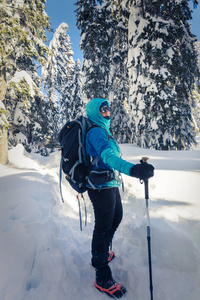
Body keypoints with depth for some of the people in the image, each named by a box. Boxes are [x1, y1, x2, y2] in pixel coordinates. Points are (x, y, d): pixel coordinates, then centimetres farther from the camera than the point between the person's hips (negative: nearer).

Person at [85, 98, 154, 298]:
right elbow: (106, 155, -36)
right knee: (103, 227, -2)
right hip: (102, 186, -10)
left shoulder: (103, 130, 15)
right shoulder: (96, 131, -17)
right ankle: (103, 279, 13)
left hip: (110, 185, 10)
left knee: (116, 218, 23)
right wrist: (132, 169, -52)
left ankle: (101, 253, 43)